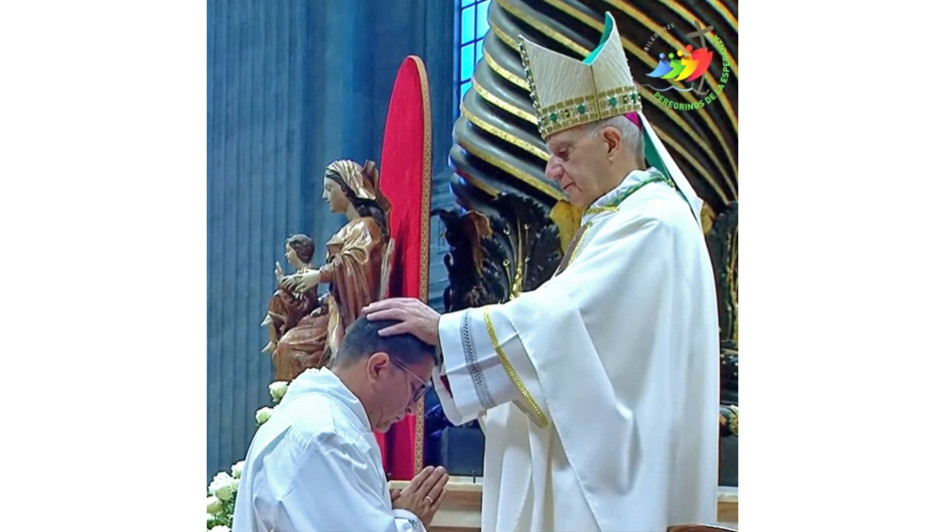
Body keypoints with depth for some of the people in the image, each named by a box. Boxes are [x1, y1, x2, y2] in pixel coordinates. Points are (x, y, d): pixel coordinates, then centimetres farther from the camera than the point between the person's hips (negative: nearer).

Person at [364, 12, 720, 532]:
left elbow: (561, 319, -22)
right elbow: (564, 328, 13)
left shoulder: (652, 222, -14)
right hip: (589, 466, 10)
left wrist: (443, 328, -18)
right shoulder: (616, 220, 17)